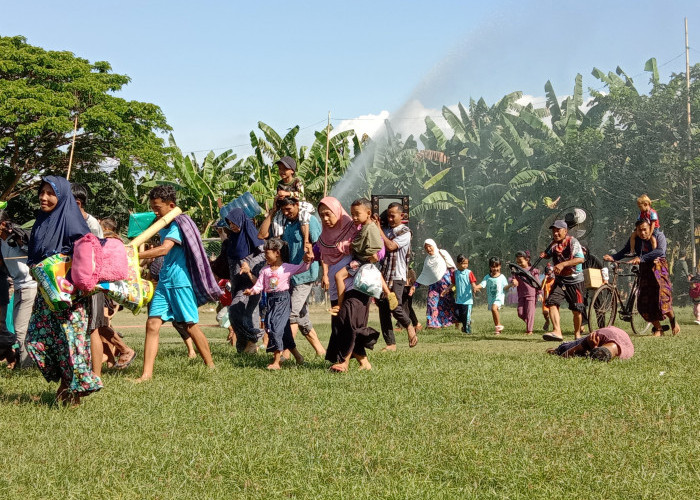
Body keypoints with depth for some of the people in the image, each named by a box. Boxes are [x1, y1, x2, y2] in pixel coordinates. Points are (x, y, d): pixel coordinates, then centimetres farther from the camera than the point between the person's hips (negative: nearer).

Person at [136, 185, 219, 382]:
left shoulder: (178, 225, -13)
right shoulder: (163, 227, 14)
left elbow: (164, 249, -28)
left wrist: (135, 255, -31)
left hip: (180, 282, -8)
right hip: (164, 282, 8)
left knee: (191, 326, 1)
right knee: (153, 324, -5)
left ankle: (211, 366, 17)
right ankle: (147, 374, -8)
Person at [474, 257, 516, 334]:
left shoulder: (502, 277, 0)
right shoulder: (487, 277, 5)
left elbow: (505, 287, 0)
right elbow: (482, 284, -6)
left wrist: (511, 284, -17)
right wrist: (476, 287, -26)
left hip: (499, 297, -4)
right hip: (491, 298, 4)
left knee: (494, 308, -30)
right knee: (494, 314, 11)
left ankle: (499, 325, -18)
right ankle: (498, 330, 25)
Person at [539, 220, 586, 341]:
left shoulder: (573, 242, -12)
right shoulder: (554, 244, 7)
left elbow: (580, 259, -24)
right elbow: (549, 254, 28)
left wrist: (563, 264, -33)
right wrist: (544, 255, 2)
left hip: (574, 280, -5)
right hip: (559, 280, 5)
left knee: (576, 309, 1)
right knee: (552, 303, -17)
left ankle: (577, 334, 21)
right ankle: (557, 332, -25)